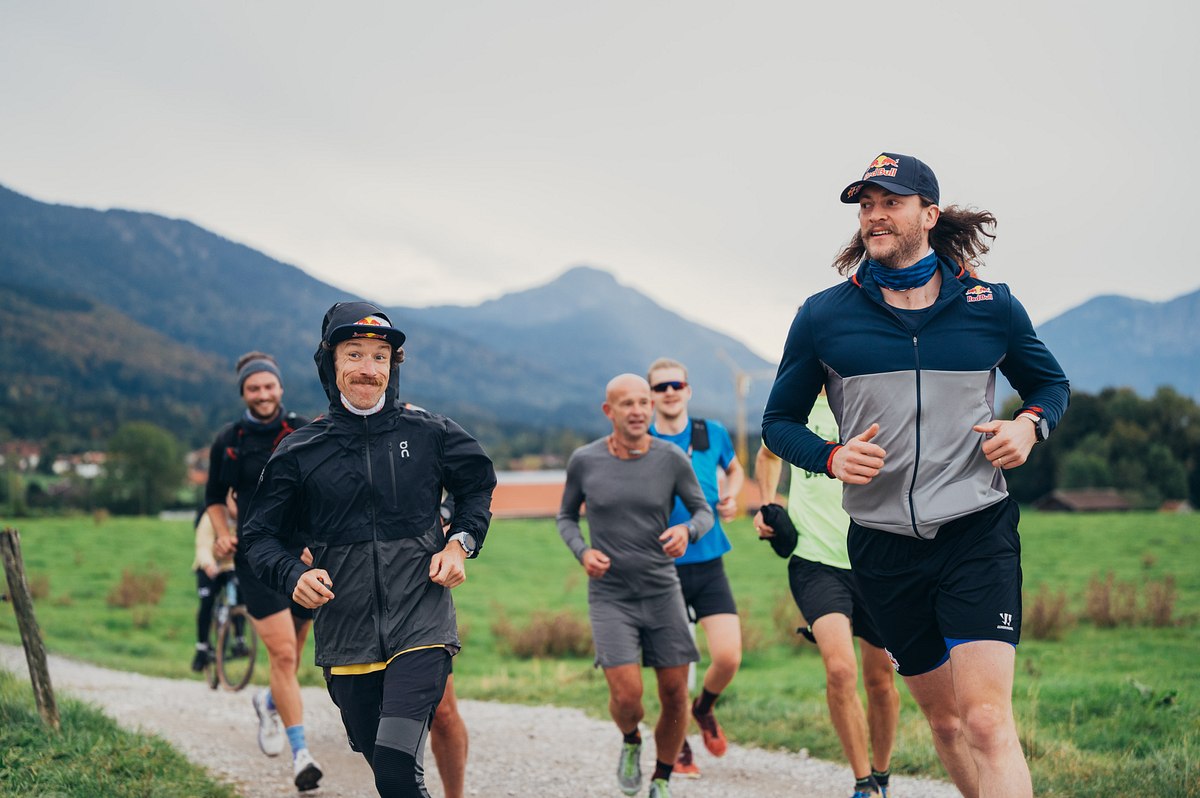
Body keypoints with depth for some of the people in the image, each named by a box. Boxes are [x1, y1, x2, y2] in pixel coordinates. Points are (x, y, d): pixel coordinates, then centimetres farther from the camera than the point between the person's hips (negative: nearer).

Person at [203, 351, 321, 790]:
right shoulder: (228, 441, 3)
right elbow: (214, 497, 15)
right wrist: (222, 533, 0)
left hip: (303, 557, 1)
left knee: (292, 657, 12)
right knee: (282, 655, -12)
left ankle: (269, 702, 45)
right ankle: (301, 754, -8)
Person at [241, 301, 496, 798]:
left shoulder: (430, 434, 2)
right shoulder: (299, 452, 2)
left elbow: (478, 486, 19)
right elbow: (261, 534, 8)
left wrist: (461, 542, 2)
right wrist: (293, 574, -12)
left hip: (421, 623, -2)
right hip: (345, 633, 2)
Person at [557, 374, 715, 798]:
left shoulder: (672, 459, -5)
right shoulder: (585, 460, -5)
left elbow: (704, 512, 5)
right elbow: (566, 516, 10)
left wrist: (687, 530, -18)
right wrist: (583, 552, -10)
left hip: (663, 592, 1)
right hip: (609, 597, -1)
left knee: (675, 695, 1)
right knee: (627, 696, -14)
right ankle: (631, 740, 21)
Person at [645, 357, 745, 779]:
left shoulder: (713, 433, 3)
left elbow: (734, 468, 23)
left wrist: (730, 498, 3)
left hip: (709, 565, 2)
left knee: (728, 657, -10)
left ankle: (704, 709, 24)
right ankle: (679, 748, 25)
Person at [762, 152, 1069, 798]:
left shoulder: (992, 306, 3)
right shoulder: (823, 317, 2)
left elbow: (1050, 382, 19)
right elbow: (779, 422, 9)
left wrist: (1029, 424, -4)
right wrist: (831, 457, -11)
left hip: (978, 533, -2)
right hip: (882, 544, 2)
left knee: (987, 722, -15)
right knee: (945, 720, 13)